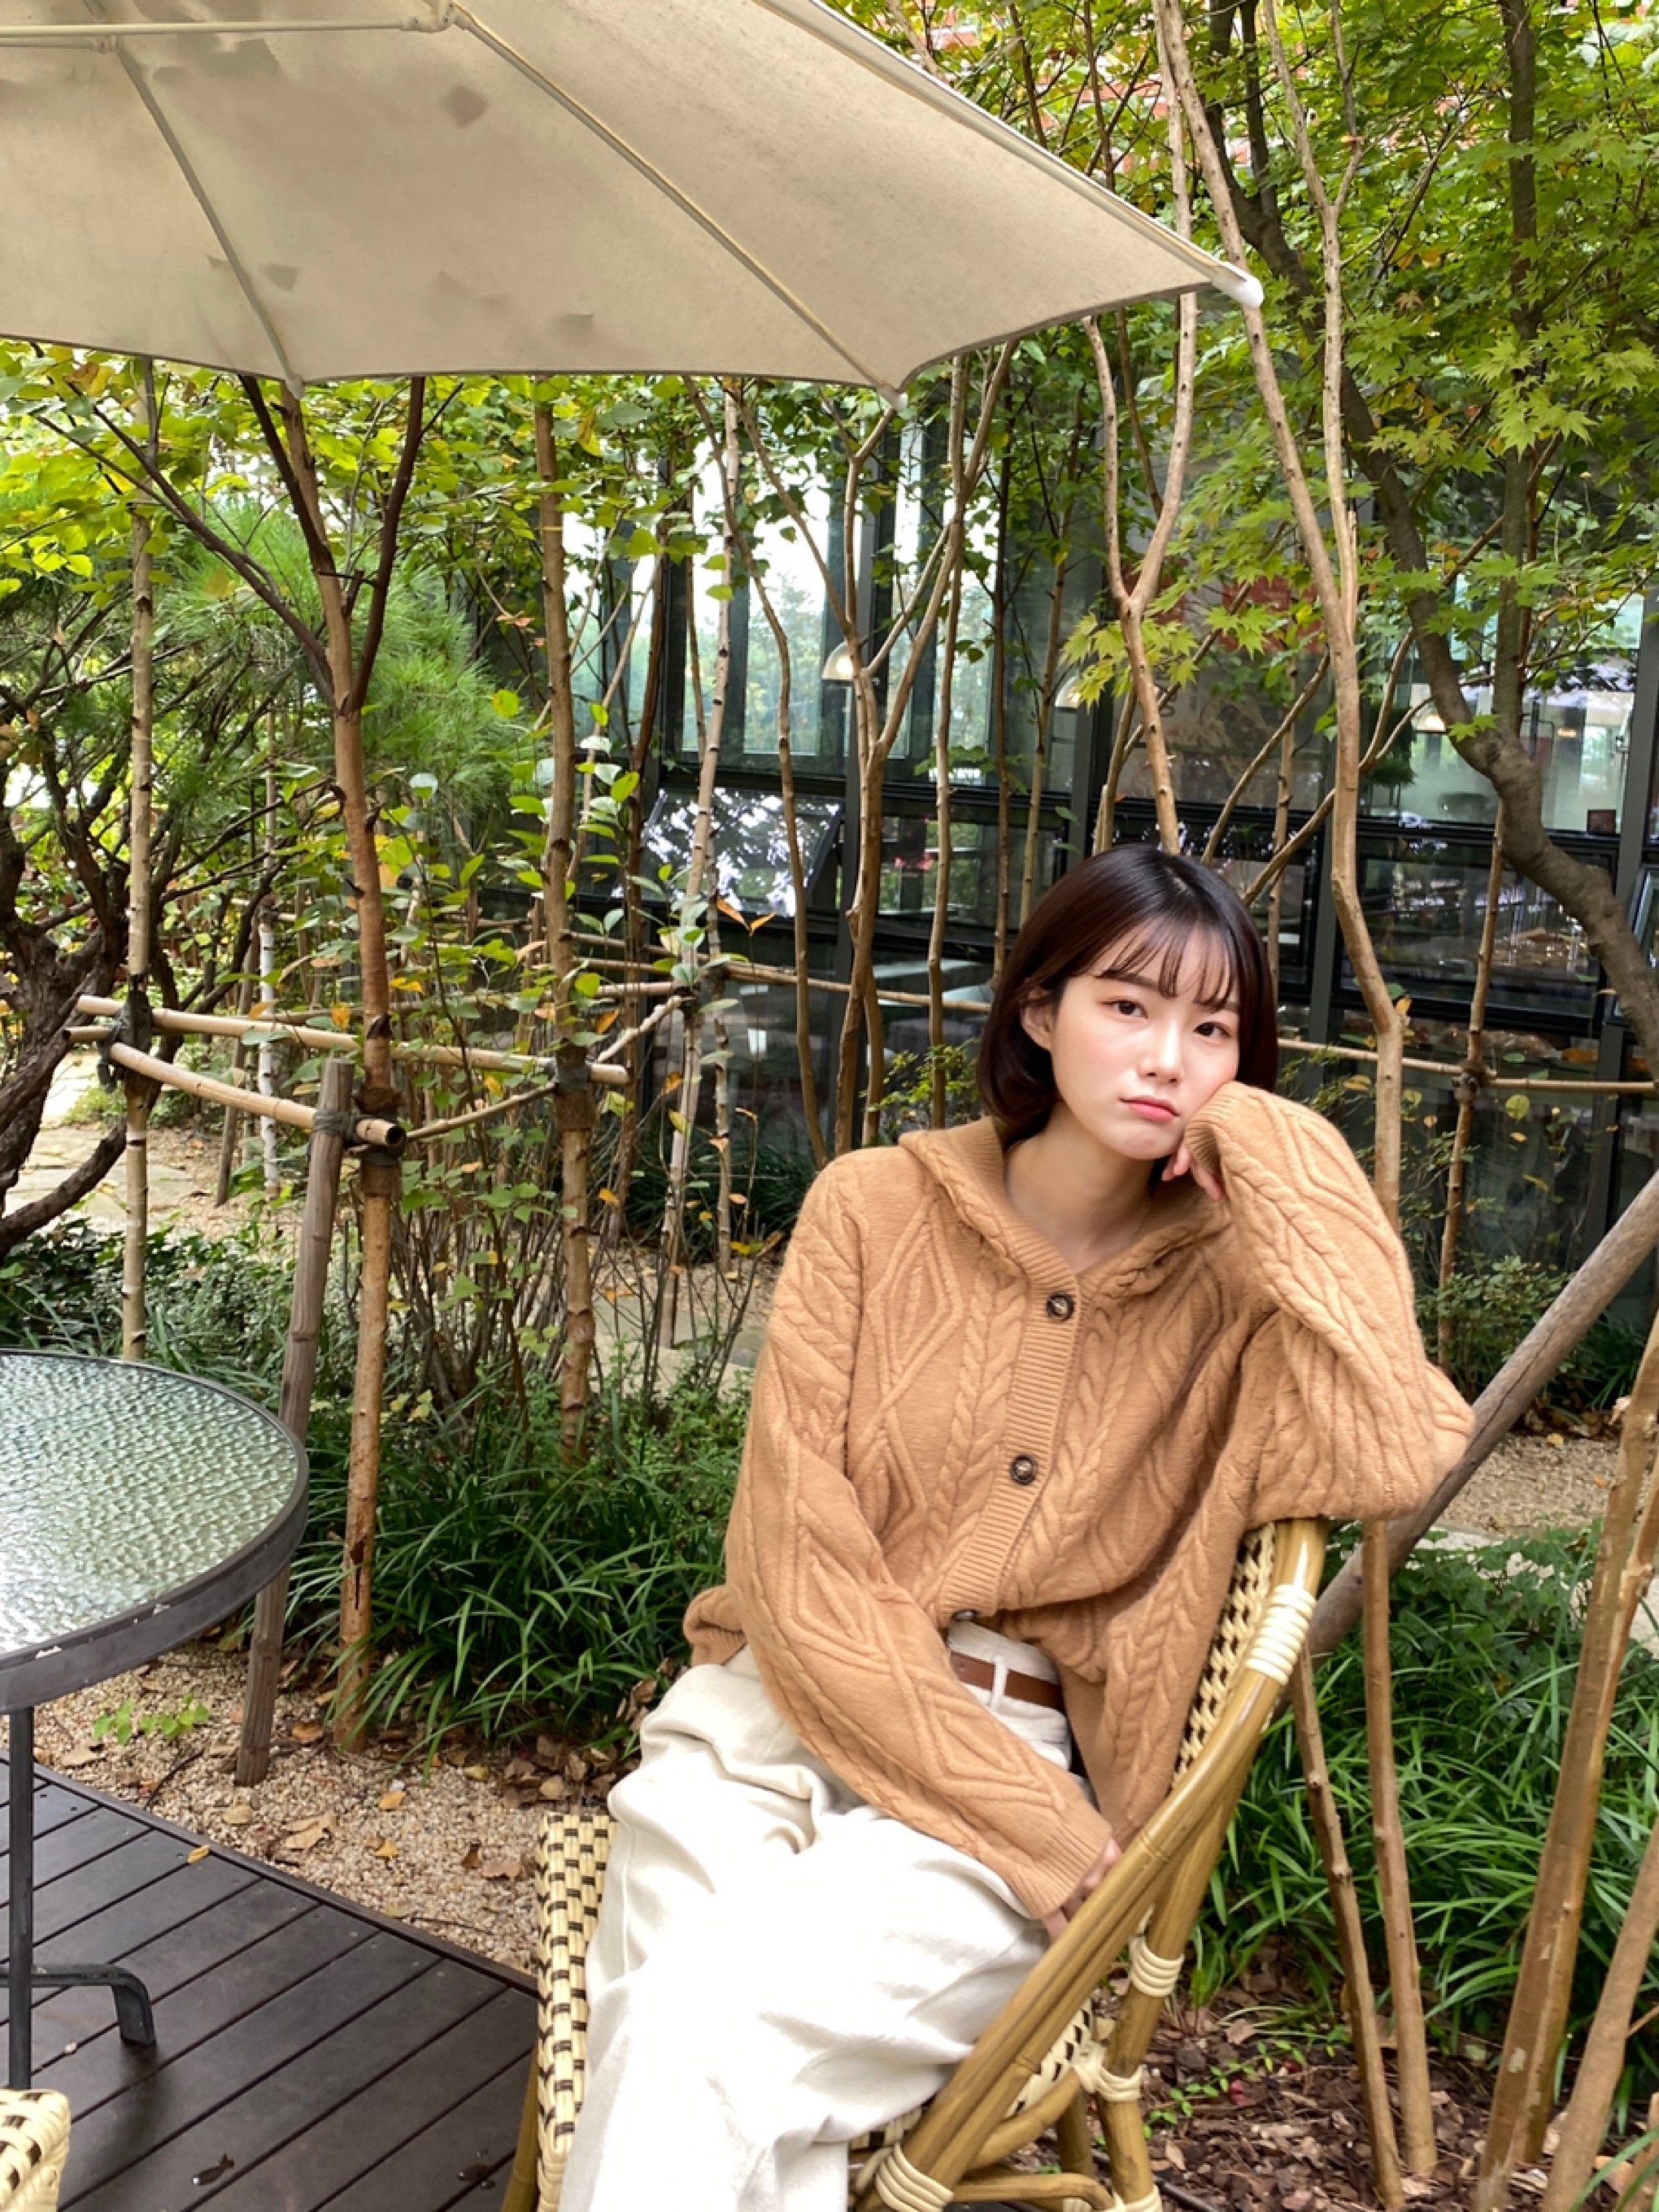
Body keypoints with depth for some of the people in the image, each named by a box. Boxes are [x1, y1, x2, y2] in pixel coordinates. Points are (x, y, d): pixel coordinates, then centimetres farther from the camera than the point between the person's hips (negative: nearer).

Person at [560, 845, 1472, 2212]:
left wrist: (1295, 1180, -15)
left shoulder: (1235, 1271, -1)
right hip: (785, 1715, 1)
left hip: (1028, 1770, -1)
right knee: (675, 2042, -29)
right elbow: (801, 1563, -8)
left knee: (698, 2037, -28)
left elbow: (1398, 1466, -23)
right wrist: (1048, 1838, -13)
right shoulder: (879, 1207, -2)